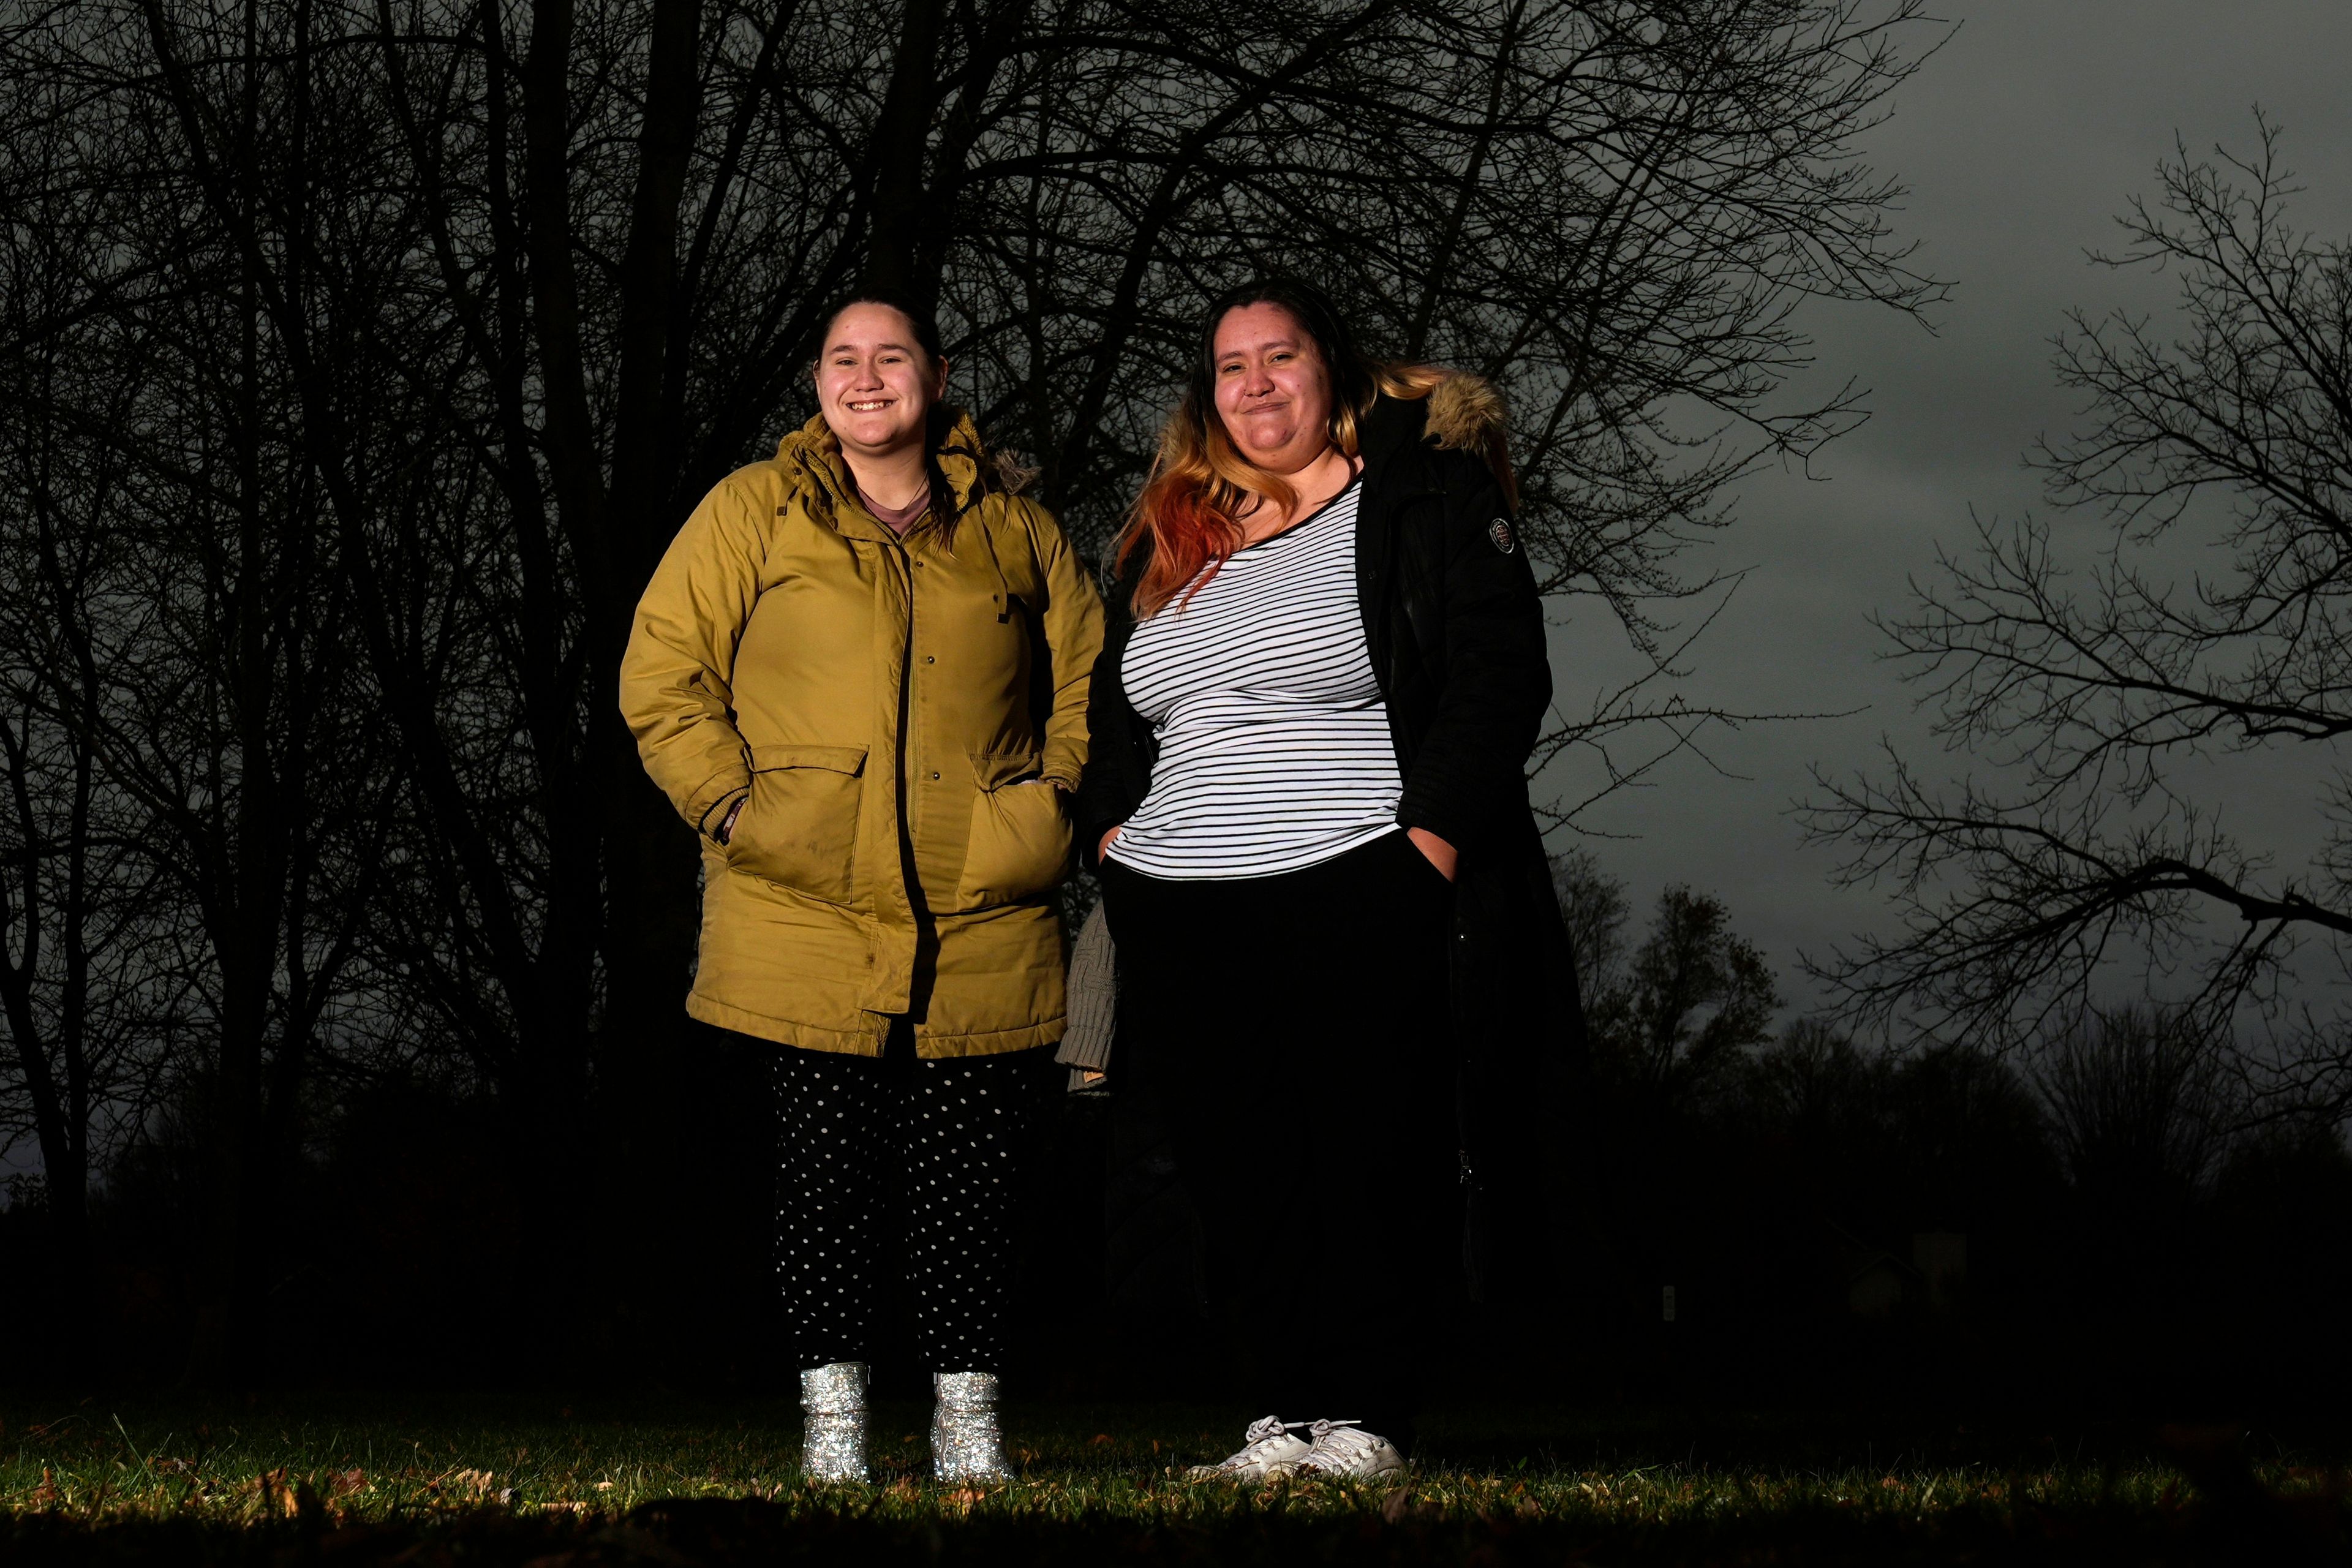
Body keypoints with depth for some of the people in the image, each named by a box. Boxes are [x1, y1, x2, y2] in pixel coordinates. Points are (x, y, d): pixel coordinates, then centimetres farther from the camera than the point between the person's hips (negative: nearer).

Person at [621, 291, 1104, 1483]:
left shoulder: (1010, 527, 12)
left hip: (980, 923, 2)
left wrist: (1051, 804, 6)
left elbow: (1087, 679, 19)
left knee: (969, 1179, 2)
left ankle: (968, 1427, 10)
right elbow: (662, 675, 3)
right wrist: (735, 804, -6)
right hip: (807, 912, -1)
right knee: (827, 1171, -1)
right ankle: (832, 1424, 7)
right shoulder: (754, 511, 6)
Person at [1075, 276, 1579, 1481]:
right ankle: (1287, 1416, 8)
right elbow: (1112, 715, 27)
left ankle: (1367, 1419, -2)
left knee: (1374, 1163, -6)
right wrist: (1113, 830, 11)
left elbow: (1498, 679, -5)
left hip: (1360, 899, -5)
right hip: (1182, 921, 6)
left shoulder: (1424, 497, 3)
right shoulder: (1171, 543, 20)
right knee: (1238, 1181, 3)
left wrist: (1427, 843, -13)